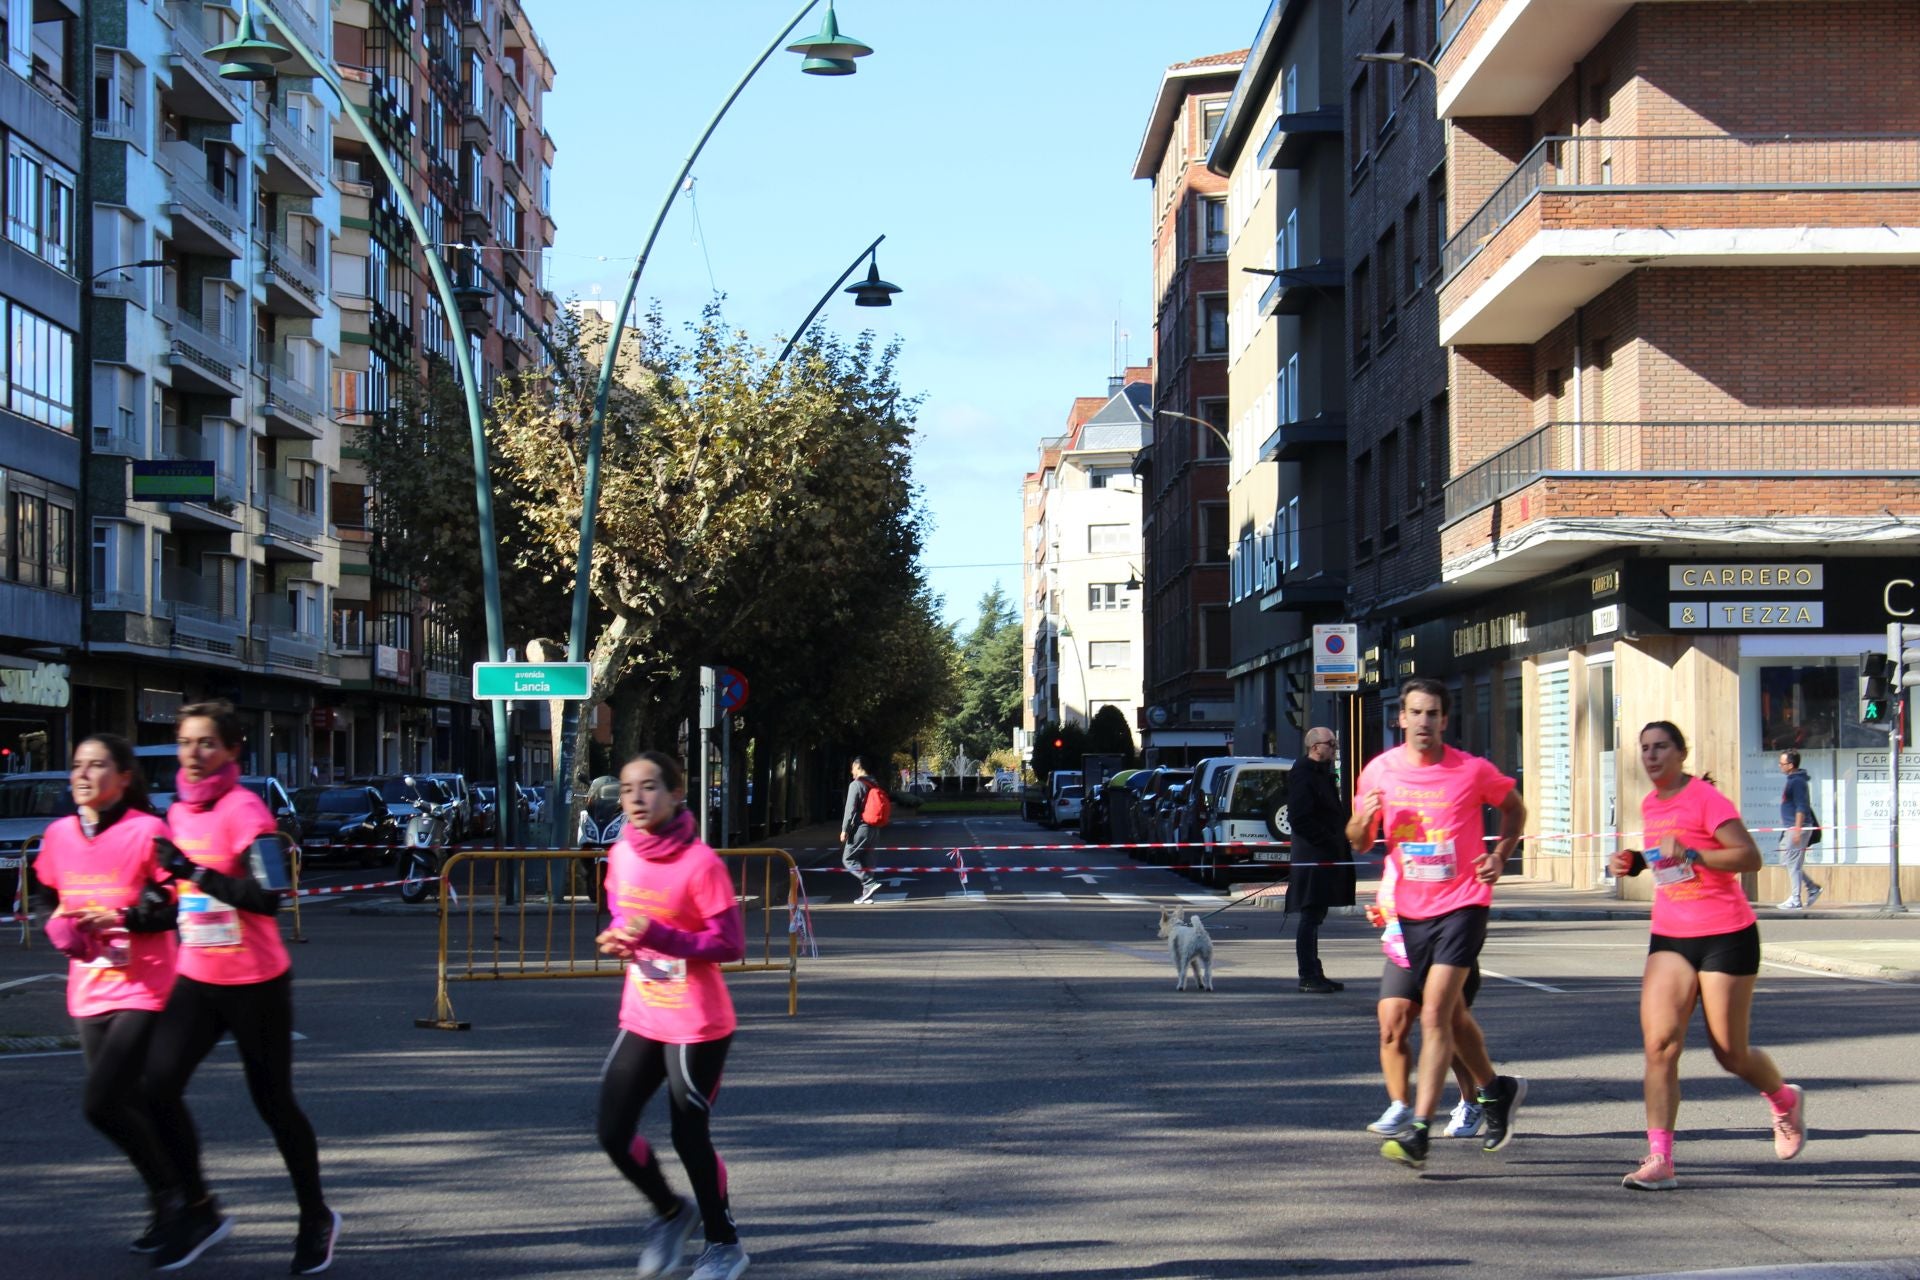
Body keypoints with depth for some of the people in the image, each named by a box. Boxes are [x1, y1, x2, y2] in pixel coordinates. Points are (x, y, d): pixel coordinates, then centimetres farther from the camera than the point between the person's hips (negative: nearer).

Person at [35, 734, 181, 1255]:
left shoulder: (147, 831, -12)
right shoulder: (59, 835, 6)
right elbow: (53, 898, 22)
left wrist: (123, 918, -22)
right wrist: (60, 927, 1)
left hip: (143, 992, -6)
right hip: (89, 993, 6)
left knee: (101, 1101, -15)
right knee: (130, 1107, 10)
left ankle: (169, 1197, 4)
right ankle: (166, 1206, 26)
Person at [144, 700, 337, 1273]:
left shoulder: (244, 810, -14)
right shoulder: (178, 812, 9)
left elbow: (268, 898, -24)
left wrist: (195, 872, -26)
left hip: (255, 983, -6)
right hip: (196, 979, 6)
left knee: (273, 1101, 3)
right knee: (158, 1085, -9)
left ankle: (316, 1219, 21)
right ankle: (199, 1210, 6)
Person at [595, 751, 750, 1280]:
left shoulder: (701, 863, -19)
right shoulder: (621, 855, 1)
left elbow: (731, 945, -17)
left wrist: (659, 936, -28)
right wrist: (617, 939, -5)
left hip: (696, 1027, -6)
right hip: (640, 1019, 6)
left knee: (689, 1136, 2)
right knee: (613, 1132, 3)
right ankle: (670, 1213, 31)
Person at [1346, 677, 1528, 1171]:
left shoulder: (1473, 771, -8)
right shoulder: (1379, 771, 1)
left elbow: (1513, 807, 11)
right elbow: (1359, 843, 10)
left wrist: (1500, 855, -4)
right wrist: (1363, 820, -12)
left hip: (1462, 903, -5)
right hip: (1411, 909, 5)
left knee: (1434, 1014, -15)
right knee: (1451, 1014, 18)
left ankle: (1419, 1135, -16)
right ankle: (1494, 1090, 43)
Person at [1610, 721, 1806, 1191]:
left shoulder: (1706, 798, -12)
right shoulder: (1650, 805, 11)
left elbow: (1750, 856, -20)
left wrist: (1690, 854, -28)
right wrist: (1636, 862, 9)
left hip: (1727, 936, -6)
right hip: (1670, 939, 6)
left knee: (1731, 1053, 4)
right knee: (1659, 1042, -13)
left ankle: (1787, 1101, 38)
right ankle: (1659, 1159, -14)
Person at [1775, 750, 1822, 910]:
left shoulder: (1798, 782, -16)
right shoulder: (1792, 780, 15)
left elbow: (1801, 808, -20)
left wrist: (1797, 829, -24)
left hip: (1797, 827, -10)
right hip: (1790, 827, 10)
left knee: (1793, 864, -6)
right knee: (1788, 862, 14)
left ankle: (1796, 900, -2)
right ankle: (1813, 888, 20)